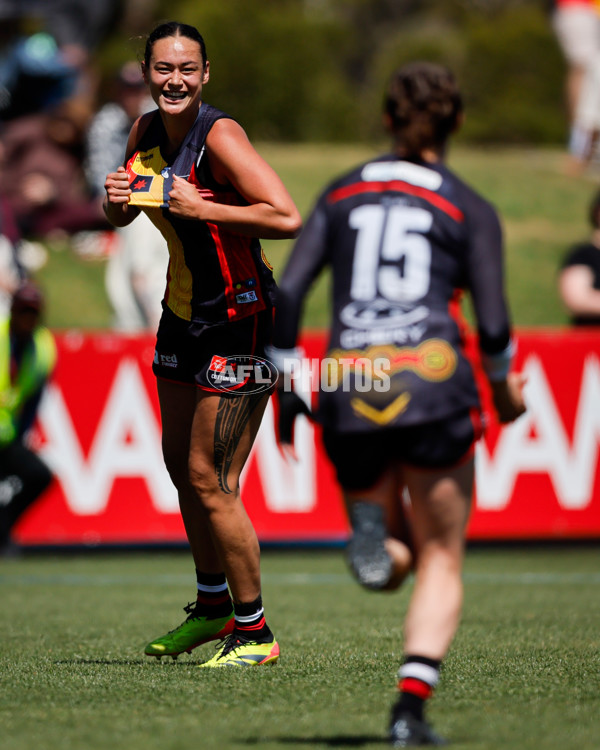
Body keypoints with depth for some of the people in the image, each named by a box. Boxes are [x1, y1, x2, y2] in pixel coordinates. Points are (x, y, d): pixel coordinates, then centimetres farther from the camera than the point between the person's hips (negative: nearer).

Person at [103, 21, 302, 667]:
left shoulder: (219, 136, -21)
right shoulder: (147, 131, 3)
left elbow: (288, 219, -30)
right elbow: (122, 214, 18)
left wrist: (198, 208, -28)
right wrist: (116, 200, -5)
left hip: (238, 323, -8)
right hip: (183, 311, 8)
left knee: (208, 480, -8)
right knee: (179, 462, 16)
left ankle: (254, 633, 4)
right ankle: (213, 606, 34)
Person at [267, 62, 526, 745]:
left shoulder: (341, 194, 14)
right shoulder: (470, 209, 6)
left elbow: (286, 293, 5)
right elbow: (491, 322, -1)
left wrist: (285, 385, 12)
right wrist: (506, 388, 17)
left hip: (348, 392, 3)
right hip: (432, 380, -3)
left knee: (395, 556, 18)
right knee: (441, 561, 9)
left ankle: (372, 530, -20)